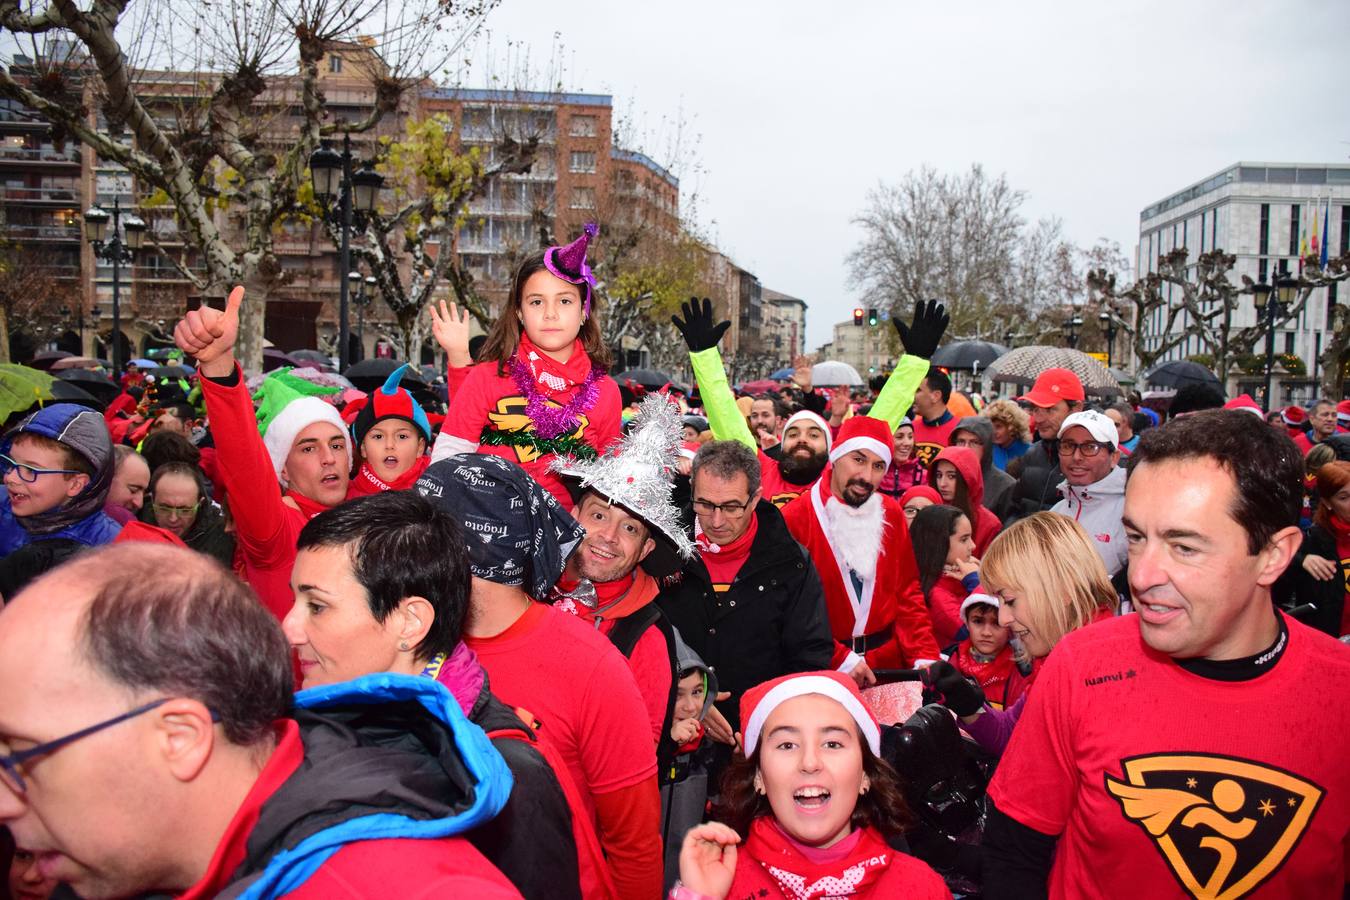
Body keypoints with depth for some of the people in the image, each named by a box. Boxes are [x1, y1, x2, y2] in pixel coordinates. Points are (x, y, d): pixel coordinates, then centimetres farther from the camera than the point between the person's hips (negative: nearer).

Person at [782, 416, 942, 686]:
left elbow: (908, 592, 6)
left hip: (888, 663, 4)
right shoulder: (794, 519, -13)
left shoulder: (892, 514, 3)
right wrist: (840, 660, -16)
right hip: (821, 670, -4)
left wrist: (924, 657, -5)